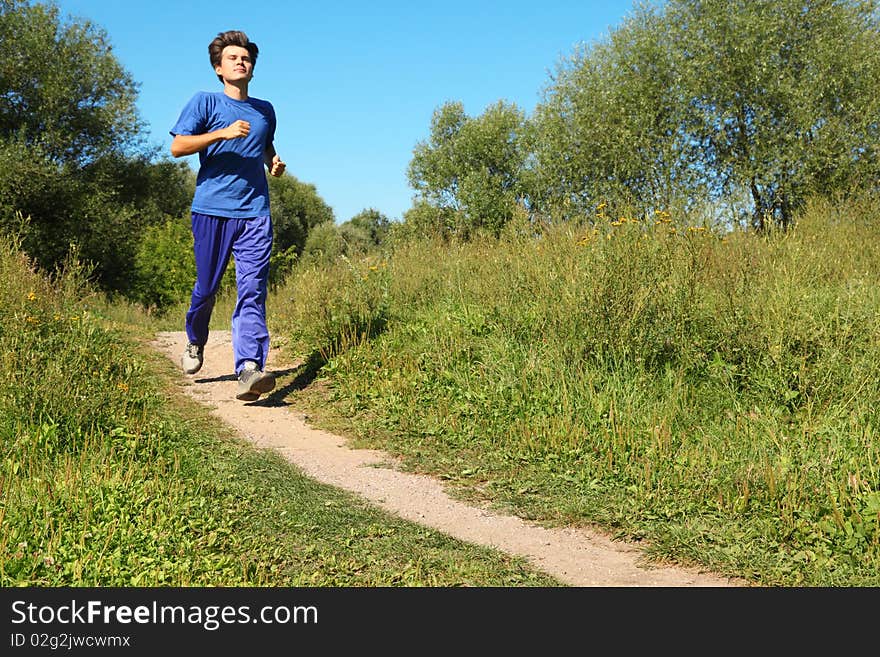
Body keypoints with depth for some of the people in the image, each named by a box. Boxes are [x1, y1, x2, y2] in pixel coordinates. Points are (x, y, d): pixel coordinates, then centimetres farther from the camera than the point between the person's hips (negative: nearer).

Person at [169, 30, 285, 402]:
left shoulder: (265, 110, 19)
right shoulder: (205, 102, 6)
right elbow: (177, 146, -3)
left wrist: (275, 162, 13)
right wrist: (223, 133, -14)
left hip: (255, 213, 2)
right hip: (212, 209, -2)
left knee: (253, 291, -11)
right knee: (207, 287, 7)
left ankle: (249, 370, -20)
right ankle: (195, 344, 36)